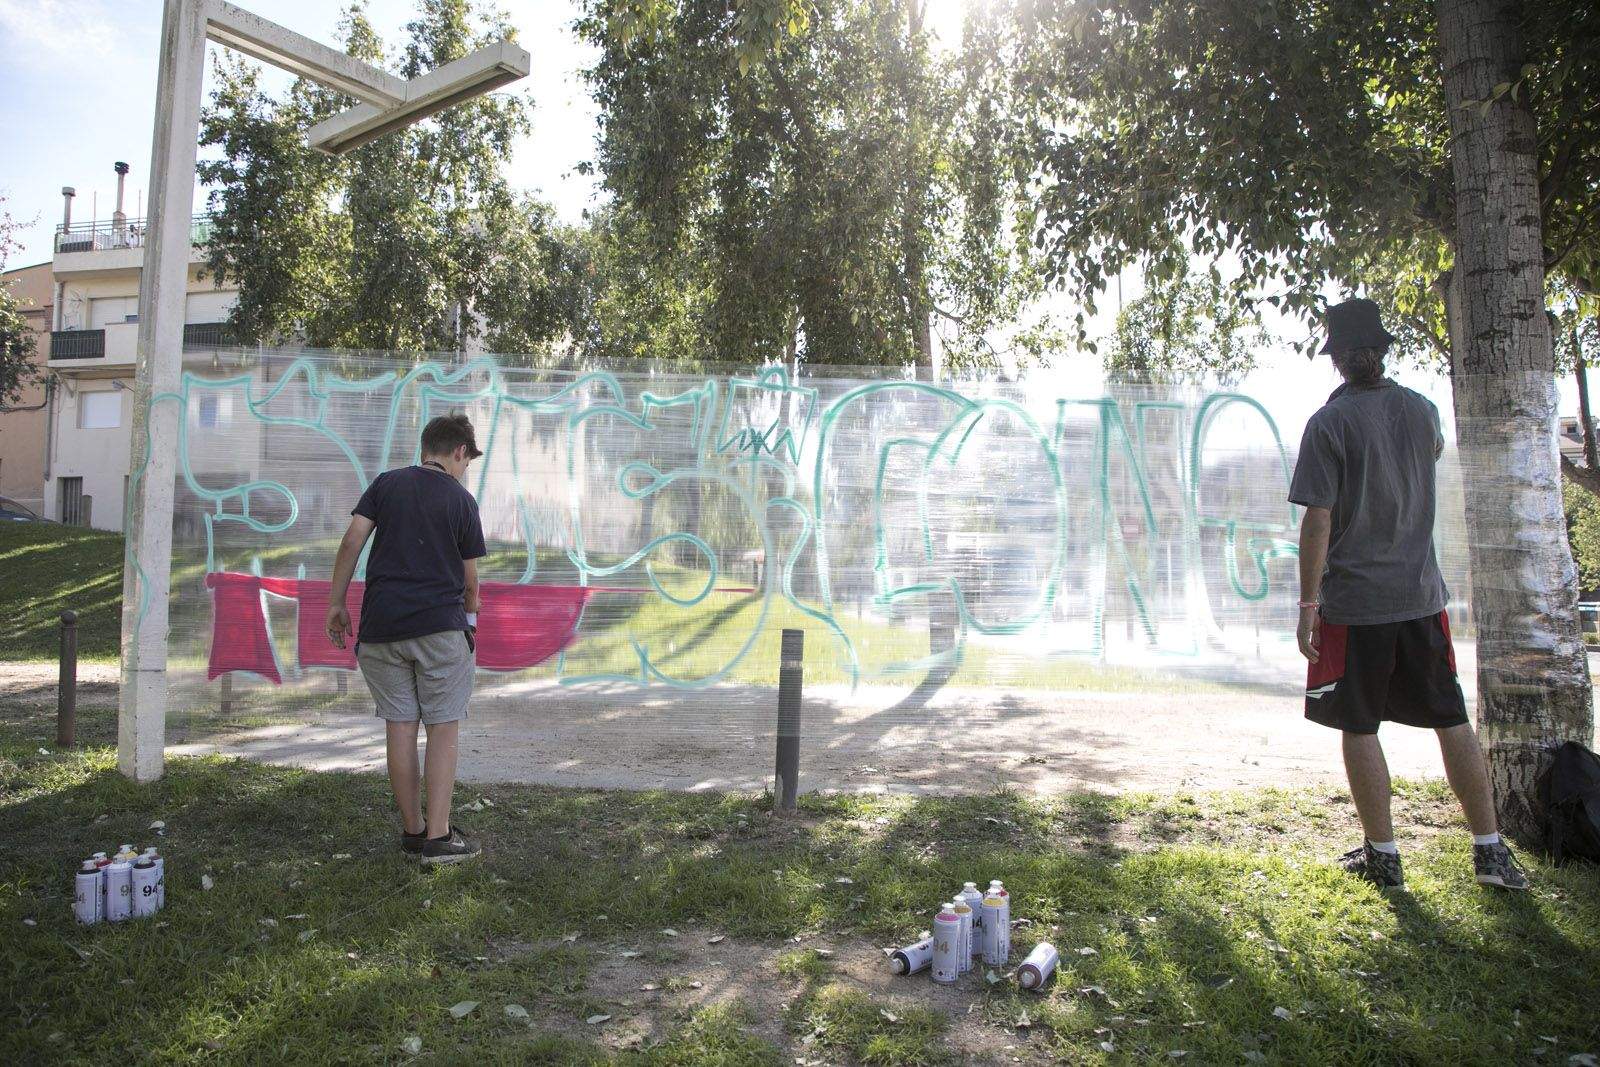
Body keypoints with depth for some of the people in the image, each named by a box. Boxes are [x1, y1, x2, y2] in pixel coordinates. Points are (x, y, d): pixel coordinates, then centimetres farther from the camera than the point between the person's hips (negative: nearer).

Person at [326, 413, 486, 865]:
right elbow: (469, 577, 7)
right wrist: (471, 614, 25)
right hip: (439, 624, -3)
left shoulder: (387, 483, 10)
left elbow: (351, 542, 1)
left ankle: (412, 830, 16)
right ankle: (438, 836, 0)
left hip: (382, 624, 3)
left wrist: (336, 603, 7)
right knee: (443, 727, 2)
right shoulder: (461, 499, 4)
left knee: (399, 725, 8)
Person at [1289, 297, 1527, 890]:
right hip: (1421, 596, 5)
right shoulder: (1422, 410, 5)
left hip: (1354, 602, -5)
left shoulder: (1329, 423, -11)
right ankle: (1491, 851, 18)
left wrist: (1308, 603, -9)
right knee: (1452, 722, 13)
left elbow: (1317, 519, -15)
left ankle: (1383, 855, 14)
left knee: (1360, 729, 6)